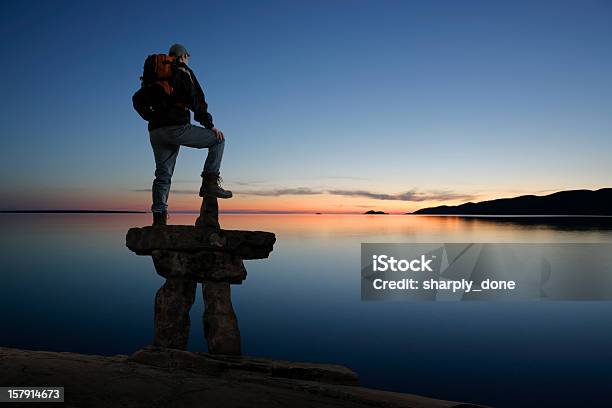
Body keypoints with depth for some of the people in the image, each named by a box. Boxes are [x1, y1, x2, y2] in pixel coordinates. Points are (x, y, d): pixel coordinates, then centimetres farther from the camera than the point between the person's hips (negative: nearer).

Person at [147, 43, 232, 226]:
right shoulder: (183, 71, 7)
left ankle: (159, 218, 1)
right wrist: (210, 125, -8)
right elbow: (196, 100, -5)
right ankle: (210, 182, -7)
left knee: (162, 175, 10)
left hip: (155, 131, 7)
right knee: (217, 140, 7)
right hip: (177, 127, -6)